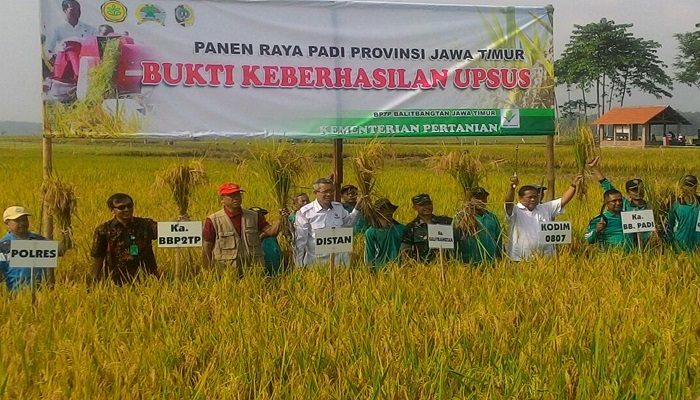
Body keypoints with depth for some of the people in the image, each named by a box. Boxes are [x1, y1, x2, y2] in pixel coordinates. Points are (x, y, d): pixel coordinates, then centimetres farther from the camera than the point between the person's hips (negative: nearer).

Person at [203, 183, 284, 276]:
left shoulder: (254, 217, 8)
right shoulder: (213, 221, -2)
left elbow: (271, 231, 0)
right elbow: (207, 248, 0)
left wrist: (281, 220, -18)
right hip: (226, 271, -3)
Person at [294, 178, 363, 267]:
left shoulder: (339, 207, 6)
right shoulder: (304, 212, -9)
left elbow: (348, 223, 25)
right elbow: (300, 240, -7)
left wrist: (357, 207, 11)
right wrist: (299, 265, -7)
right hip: (317, 260, -4)